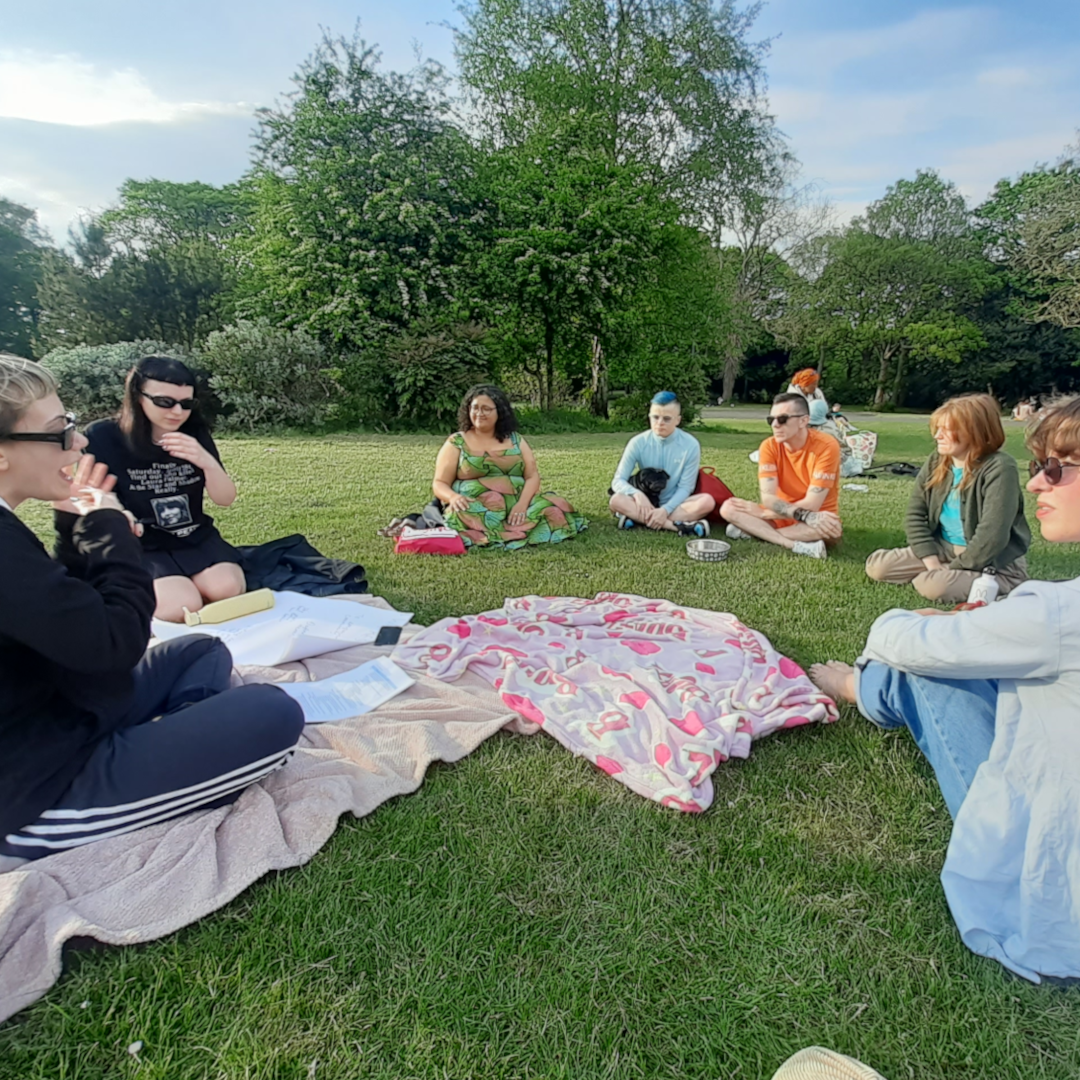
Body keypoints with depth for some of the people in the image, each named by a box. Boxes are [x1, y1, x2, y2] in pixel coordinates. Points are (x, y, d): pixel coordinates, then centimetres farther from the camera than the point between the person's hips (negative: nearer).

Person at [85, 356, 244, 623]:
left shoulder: (196, 434, 1)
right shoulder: (104, 437, -8)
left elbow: (225, 499, -2)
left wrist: (208, 462, -23)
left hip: (195, 539, 3)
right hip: (139, 547, -3)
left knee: (228, 590, -25)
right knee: (182, 606, -29)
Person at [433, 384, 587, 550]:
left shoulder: (515, 440, 13)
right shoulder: (456, 443, 7)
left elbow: (532, 476, 5)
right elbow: (439, 484, 4)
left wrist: (522, 503, -15)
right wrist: (453, 497, -20)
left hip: (516, 505, 3)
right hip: (475, 509, -3)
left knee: (552, 507, -22)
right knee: (464, 517, -37)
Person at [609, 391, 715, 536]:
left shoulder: (690, 445, -9)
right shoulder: (638, 443, -7)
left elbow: (685, 487, -9)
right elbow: (618, 480, -9)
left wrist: (666, 509, -26)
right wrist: (637, 494, -30)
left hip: (674, 504, 0)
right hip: (646, 503, 0)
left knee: (707, 501, -29)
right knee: (617, 500, -30)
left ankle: (637, 518, -32)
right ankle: (679, 526, -36)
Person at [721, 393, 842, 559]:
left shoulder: (826, 446, -19)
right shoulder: (769, 446, -9)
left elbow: (811, 505, -23)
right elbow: (768, 498, -18)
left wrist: (762, 513, -18)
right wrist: (804, 515, -34)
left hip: (818, 517, -3)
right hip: (781, 516, 3)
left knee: (831, 527, -38)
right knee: (729, 508, -18)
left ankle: (752, 531, -23)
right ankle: (797, 545, -28)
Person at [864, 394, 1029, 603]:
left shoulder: (998, 468, -20)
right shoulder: (936, 462, -1)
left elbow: (992, 536, -26)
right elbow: (915, 515, -2)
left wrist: (952, 570, -20)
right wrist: (932, 564, -13)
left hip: (993, 563, -6)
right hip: (944, 548, 6)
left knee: (931, 584, -32)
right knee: (876, 565, -8)